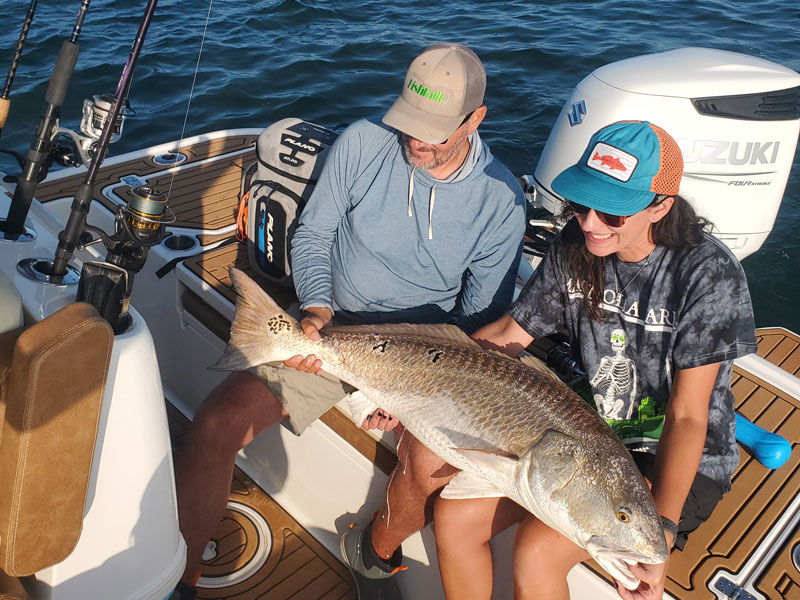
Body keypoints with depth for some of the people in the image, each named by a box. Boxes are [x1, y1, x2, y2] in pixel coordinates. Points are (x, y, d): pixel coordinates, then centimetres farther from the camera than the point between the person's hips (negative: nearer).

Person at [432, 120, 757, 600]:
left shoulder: (708, 273, -22)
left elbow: (687, 417, -21)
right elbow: (506, 336, 0)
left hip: (674, 461, -5)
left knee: (537, 550, -26)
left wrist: (662, 529, -31)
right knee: (454, 516, -10)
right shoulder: (576, 246, -7)